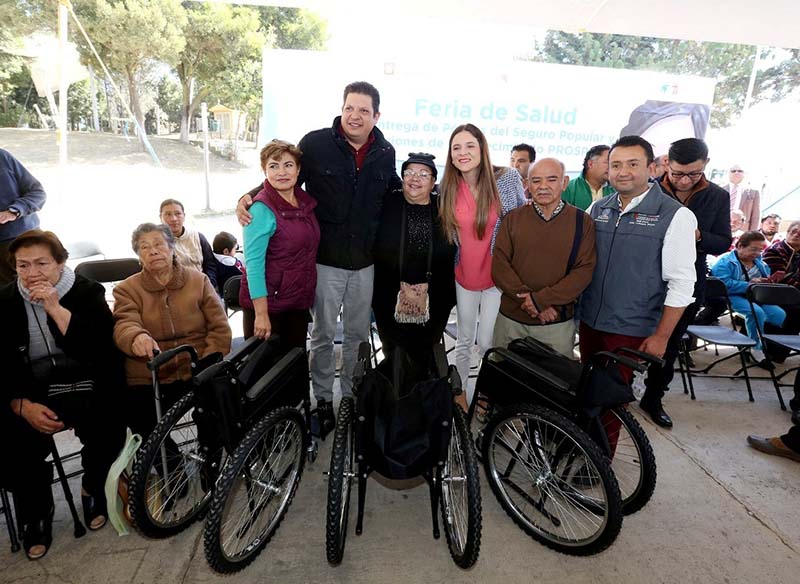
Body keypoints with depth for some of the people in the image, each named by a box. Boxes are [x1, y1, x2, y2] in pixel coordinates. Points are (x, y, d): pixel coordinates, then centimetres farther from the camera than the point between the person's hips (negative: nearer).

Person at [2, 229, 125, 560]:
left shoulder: (87, 292, -2)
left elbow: (100, 350, -16)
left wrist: (56, 309, -22)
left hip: (85, 386, -2)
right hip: (31, 394, 3)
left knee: (108, 430, -26)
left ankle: (92, 488, 9)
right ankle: (36, 514, 11)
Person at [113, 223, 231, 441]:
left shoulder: (199, 280, 11)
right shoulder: (127, 289, 10)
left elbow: (220, 328, 5)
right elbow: (124, 326, -9)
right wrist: (137, 337, -34)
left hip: (197, 374, 0)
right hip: (148, 381, 0)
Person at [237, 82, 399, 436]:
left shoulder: (385, 152, 5)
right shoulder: (316, 143, -7)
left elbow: (393, 191, 21)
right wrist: (250, 197, -14)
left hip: (364, 261, 3)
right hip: (326, 260, -3)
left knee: (358, 334, 15)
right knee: (323, 334, 9)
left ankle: (353, 395, 35)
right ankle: (323, 399, 28)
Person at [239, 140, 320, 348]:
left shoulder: (306, 201, 5)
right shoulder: (262, 209, -15)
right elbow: (253, 263, -18)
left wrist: (306, 296, 9)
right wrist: (261, 314, -21)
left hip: (298, 302, 6)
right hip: (267, 303, -6)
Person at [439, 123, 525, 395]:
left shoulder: (508, 180, -9)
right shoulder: (447, 189, -3)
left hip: (498, 276, -2)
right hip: (464, 276, 3)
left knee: (486, 342, 2)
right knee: (464, 339, 15)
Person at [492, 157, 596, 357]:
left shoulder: (582, 222, -1)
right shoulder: (512, 219, 2)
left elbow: (584, 270, -9)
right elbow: (499, 265, -4)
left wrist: (542, 299, -18)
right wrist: (526, 298, -16)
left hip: (558, 323, -1)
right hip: (510, 320, 1)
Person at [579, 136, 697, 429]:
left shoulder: (675, 215, -10)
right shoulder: (597, 209, 4)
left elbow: (681, 283, -10)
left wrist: (661, 336, -10)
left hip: (631, 330, -4)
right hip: (589, 321, 5)